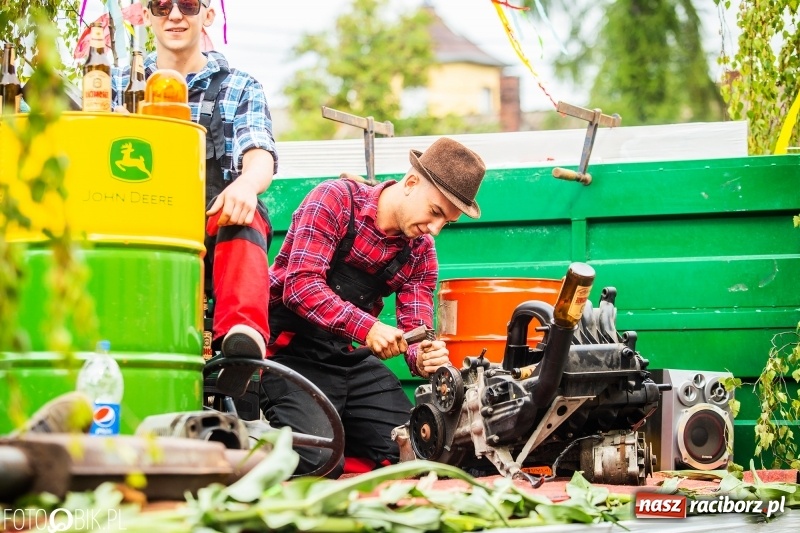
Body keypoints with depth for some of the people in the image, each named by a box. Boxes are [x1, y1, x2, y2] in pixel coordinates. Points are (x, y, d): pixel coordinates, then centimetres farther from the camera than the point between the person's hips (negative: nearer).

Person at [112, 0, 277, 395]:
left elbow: (261, 159, -1)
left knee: (244, 214, -36)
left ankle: (243, 336, -57)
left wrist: (245, 185, -27)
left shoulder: (240, 88, 17)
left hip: (217, 232, -1)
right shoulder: (122, 85, 22)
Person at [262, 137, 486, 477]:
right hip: (292, 351, -7)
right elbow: (301, 285, -23)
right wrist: (366, 326, -34)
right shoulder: (335, 200, -12)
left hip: (350, 358, 7)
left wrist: (424, 358, -21)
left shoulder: (421, 252, 7)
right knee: (314, 459, -25)